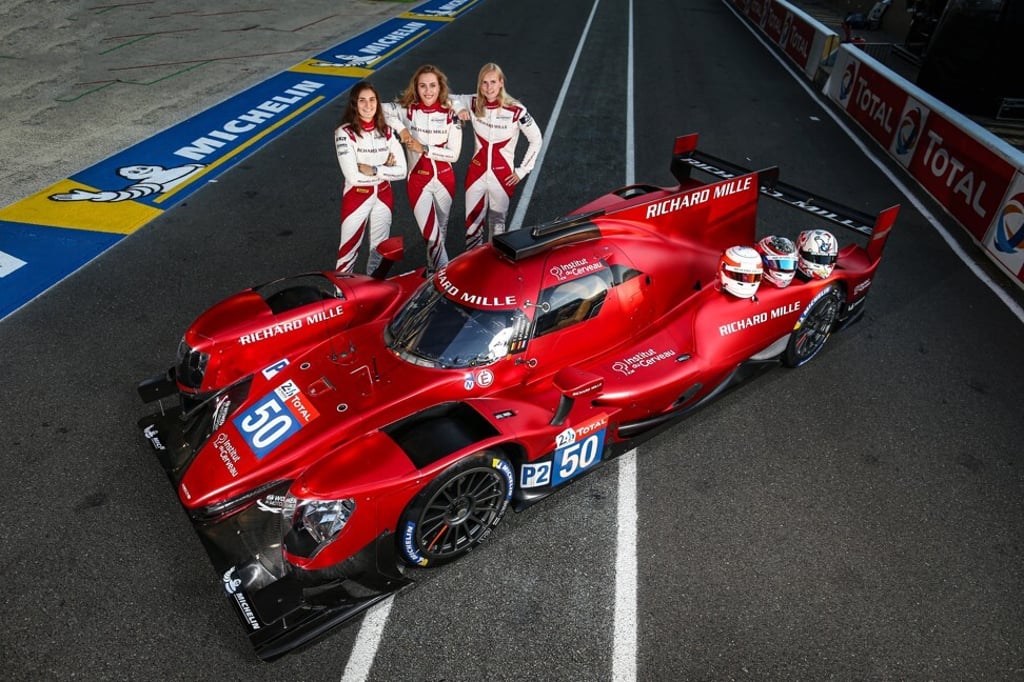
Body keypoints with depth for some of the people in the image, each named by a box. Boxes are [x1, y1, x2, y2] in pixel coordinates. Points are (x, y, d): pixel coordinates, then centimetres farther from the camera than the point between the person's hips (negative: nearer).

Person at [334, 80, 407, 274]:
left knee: (380, 250, 17)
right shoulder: (345, 133, -16)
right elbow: (353, 177, -22)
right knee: (349, 251, 5)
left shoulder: (386, 131, -2)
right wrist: (385, 169, -14)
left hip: (383, 197, 5)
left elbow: (401, 170, -8)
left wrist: (373, 170, -18)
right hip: (357, 198, -4)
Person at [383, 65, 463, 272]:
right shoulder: (407, 110, -8)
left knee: (441, 229, 19)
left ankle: (434, 268, 42)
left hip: (444, 179, 2)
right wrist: (400, 127, -22)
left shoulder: (450, 114, -7)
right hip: (418, 180, -2)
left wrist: (424, 148, -18)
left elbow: (454, 154, -10)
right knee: (431, 235, -9)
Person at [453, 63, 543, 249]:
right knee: (472, 224, 8)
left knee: (497, 224, 8)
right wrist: (459, 109, -12)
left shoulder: (516, 110, -14)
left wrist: (522, 171, -3)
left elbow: (536, 139, -4)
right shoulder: (474, 103, -5)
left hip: (503, 176, -3)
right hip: (476, 173, 3)